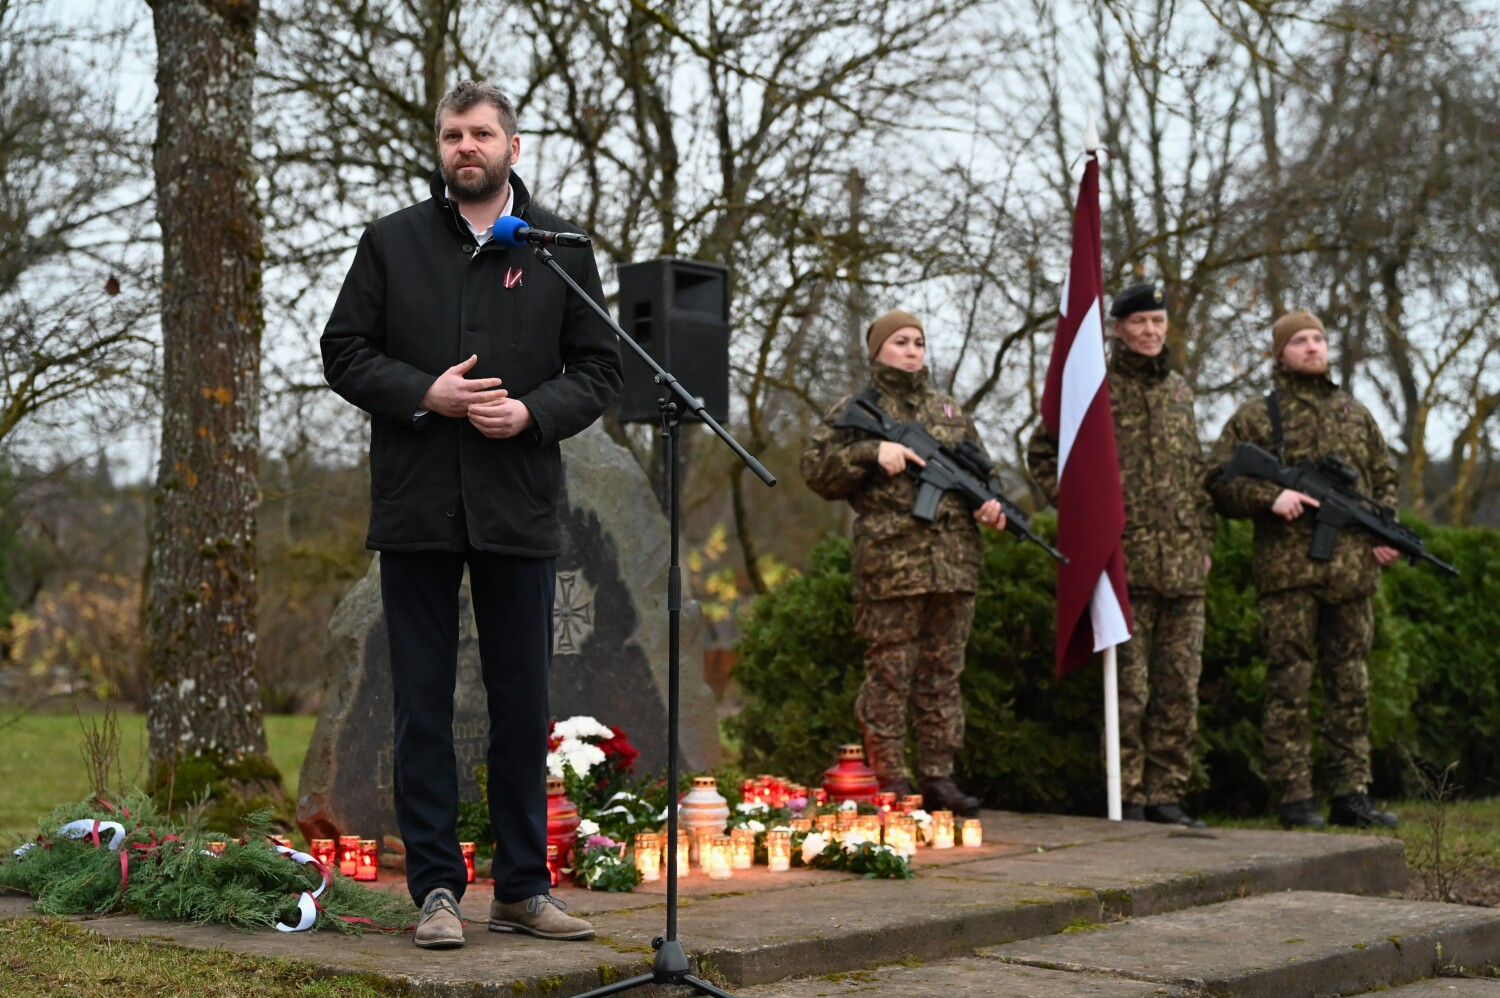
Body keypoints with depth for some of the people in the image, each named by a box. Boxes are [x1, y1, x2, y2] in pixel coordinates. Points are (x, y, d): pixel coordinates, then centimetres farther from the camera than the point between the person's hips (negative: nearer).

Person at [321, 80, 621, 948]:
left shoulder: (559, 248, 7)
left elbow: (600, 367, 6)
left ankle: (524, 886, 17)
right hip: (416, 509, 0)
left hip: (518, 510, 1)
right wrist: (426, 393, -12)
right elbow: (345, 353, 4)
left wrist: (534, 412, -12)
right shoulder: (393, 242, 6)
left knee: (523, 704, 7)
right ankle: (437, 887, 11)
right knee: (424, 704, 3)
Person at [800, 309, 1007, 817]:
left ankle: (938, 777, 14)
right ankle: (892, 782, 4)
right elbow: (816, 469, -2)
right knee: (890, 673, -2)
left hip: (954, 563, 5)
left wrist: (989, 502, 2)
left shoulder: (950, 411, 19)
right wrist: (873, 452, -15)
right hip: (890, 562, -5)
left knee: (943, 674, 8)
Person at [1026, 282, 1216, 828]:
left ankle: (1166, 794, 13)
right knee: (1128, 689, -4)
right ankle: (1128, 797, 4)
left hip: (1184, 567, 5)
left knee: (1180, 687, 5)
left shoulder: (1180, 391, 16)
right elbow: (1041, 451, 6)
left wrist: (1205, 541, 14)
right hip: (1124, 563, -5)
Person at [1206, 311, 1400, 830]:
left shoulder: (1357, 414, 17)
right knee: (1289, 685, -3)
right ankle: (1294, 798, 0)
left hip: (1352, 572, 4)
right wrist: (1271, 497, -17)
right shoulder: (1254, 418, 4)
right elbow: (1219, 484, -1)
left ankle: (1352, 794, 12)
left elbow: (1384, 480, 21)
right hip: (1288, 573, -4)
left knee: (1350, 685, 7)